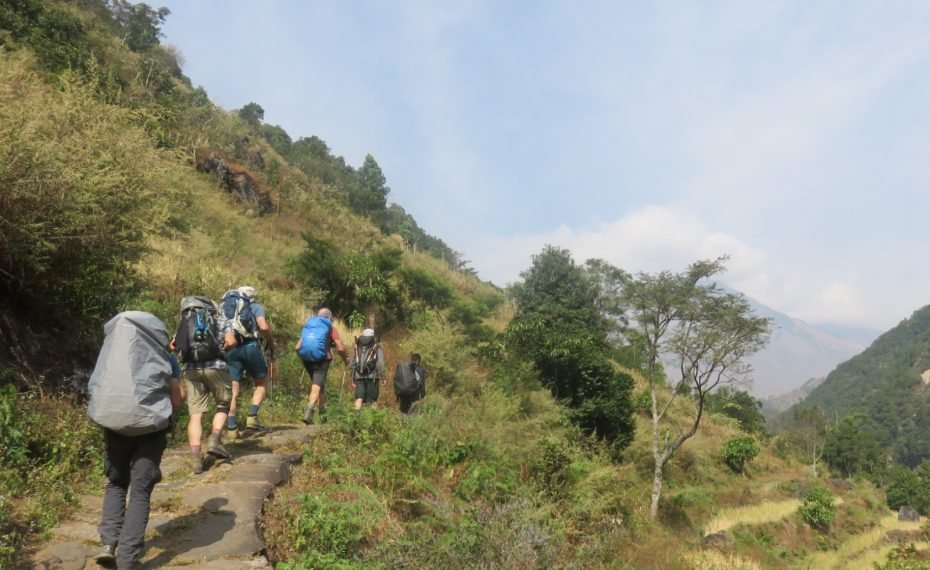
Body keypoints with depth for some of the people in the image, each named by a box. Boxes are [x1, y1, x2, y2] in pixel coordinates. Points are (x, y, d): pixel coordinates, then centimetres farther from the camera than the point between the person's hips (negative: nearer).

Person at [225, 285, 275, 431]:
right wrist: (271, 345, 5)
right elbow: (264, 327, -5)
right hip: (250, 346, -3)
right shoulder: (256, 307, 12)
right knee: (261, 383, 15)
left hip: (230, 348, 3)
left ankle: (231, 425, -2)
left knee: (232, 390, 5)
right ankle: (252, 416, 0)